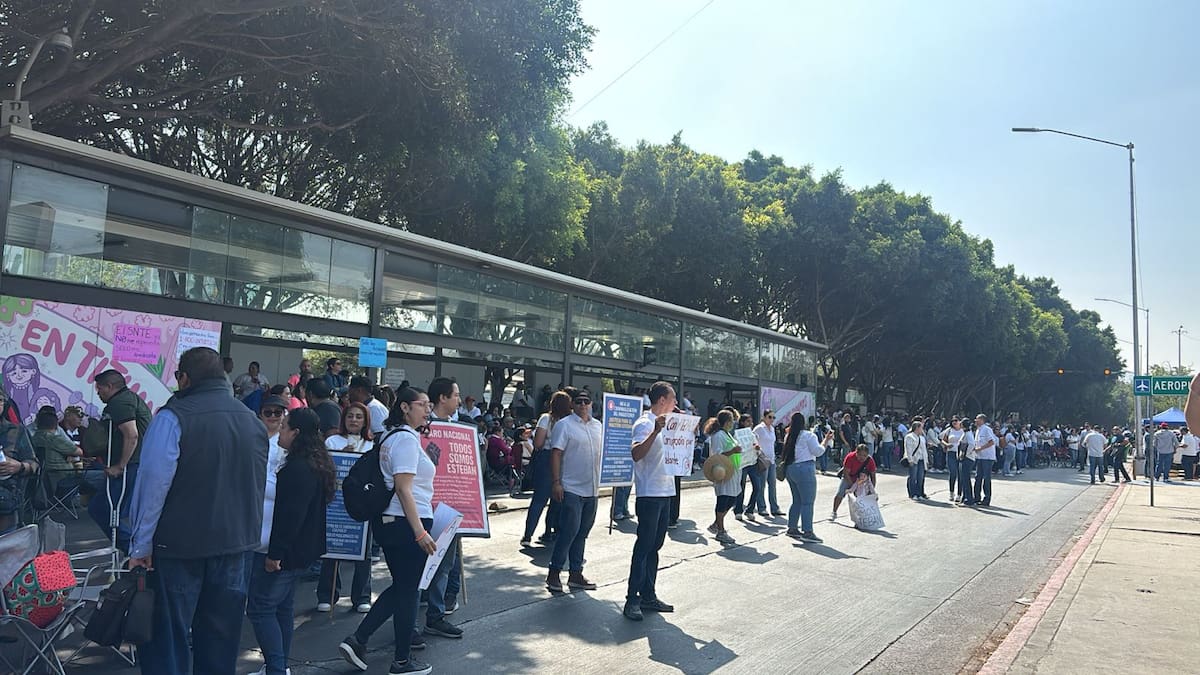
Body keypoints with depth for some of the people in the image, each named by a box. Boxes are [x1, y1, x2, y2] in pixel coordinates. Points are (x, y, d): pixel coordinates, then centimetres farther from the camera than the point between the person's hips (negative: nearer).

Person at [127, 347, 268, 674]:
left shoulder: (173, 417, -11)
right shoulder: (252, 420, 6)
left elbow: (154, 484, -15)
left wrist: (141, 545, -8)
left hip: (180, 544, -5)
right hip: (238, 543, 5)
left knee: (168, 635, 6)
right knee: (221, 635, 15)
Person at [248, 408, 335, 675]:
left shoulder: (296, 468, -21)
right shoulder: (316, 465, 12)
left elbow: (290, 515, -25)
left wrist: (275, 552, -23)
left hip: (286, 551, -10)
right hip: (301, 550, 10)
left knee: (260, 607, -4)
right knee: (282, 607, 17)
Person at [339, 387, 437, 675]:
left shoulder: (392, 438, 14)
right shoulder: (407, 439, -16)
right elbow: (403, 489, -22)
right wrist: (420, 532, -24)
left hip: (388, 521, 9)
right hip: (407, 524, -9)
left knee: (401, 587, 18)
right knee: (408, 590, 3)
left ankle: (357, 640, 14)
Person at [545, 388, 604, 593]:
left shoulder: (598, 426, 14)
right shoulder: (564, 425, -5)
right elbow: (556, 454, -9)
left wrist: (600, 483, 16)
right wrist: (556, 482, -16)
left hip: (592, 489, 6)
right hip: (571, 488, -6)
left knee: (582, 532, 11)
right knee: (569, 531, -9)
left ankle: (576, 574, 19)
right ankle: (553, 573, 3)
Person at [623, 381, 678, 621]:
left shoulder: (664, 424, 16)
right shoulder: (644, 424, -13)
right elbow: (636, 454, -27)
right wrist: (655, 431, -35)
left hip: (665, 493, 9)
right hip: (649, 494, -9)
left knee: (654, 547, 13)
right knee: (643, 547, -7)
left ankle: (648, 596, 19)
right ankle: (632, 600, -2)